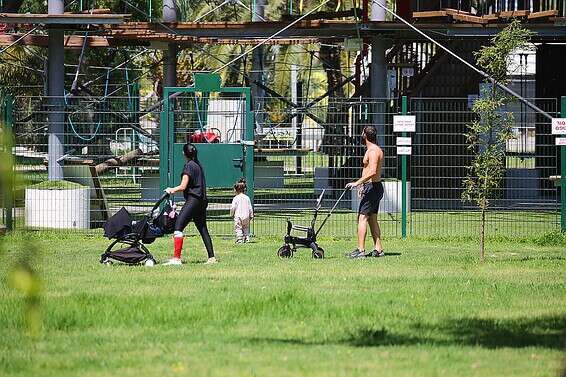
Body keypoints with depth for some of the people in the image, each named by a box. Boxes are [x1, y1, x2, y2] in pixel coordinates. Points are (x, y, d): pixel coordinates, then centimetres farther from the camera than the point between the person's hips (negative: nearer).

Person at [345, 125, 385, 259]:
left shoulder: (373, 151, -17)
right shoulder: (375, 150, 16)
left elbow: (372, 172, -28)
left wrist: (357, 183, -29)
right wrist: (363, 185, 27)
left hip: (372, 187, -11)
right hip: (373, 187, 11)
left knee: (362, 218, -11)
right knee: (372, 219, 12)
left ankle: (360, 250, -15)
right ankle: (378, 249, 13)